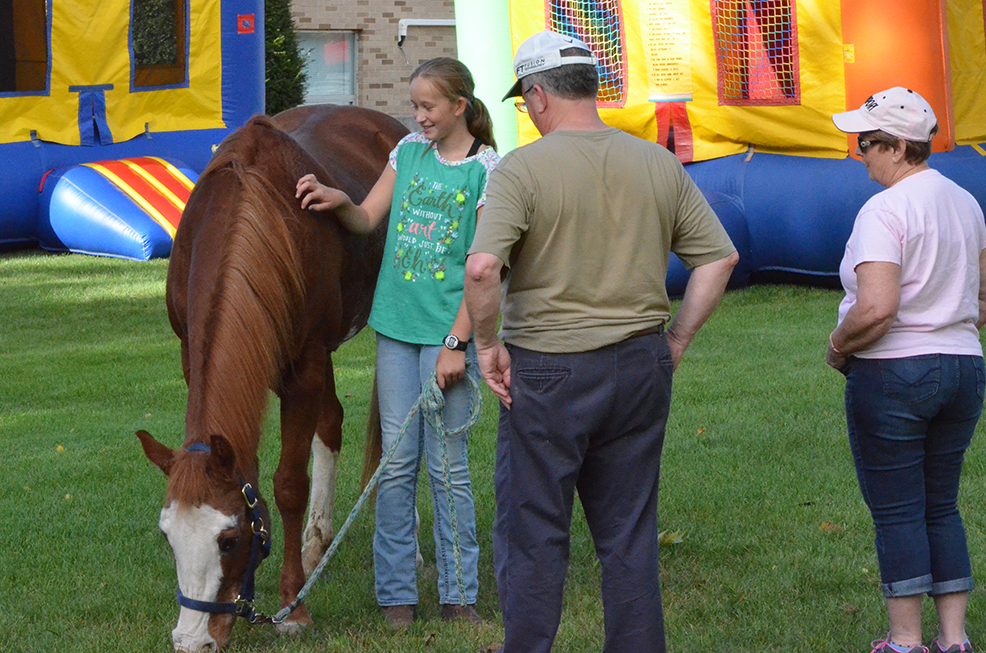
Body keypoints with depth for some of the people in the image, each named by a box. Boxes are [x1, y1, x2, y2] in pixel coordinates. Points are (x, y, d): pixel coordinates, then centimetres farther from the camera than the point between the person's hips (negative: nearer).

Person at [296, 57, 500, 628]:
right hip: (397, 327, 5)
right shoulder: (410, 152, 9)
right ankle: (396, 593, 12)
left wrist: (458, 343, -14)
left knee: (448, 465, 0)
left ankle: (459, 595, 10)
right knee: (396, 462, 5)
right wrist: (338, 201, -10)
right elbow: (368, 219, 12)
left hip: (448, 331, -5)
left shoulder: (488, 169, -7)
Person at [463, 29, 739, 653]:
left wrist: (488, 344, -9)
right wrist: (676, 339, 10)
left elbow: (482, 267, -23)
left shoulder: (523, 168, -11)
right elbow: (719, 257, 5)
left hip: (548, 371, -4)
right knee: (630, 533, 13)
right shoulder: (660, 164, 4)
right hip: (640, 367, 5)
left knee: (533, 534, 6)